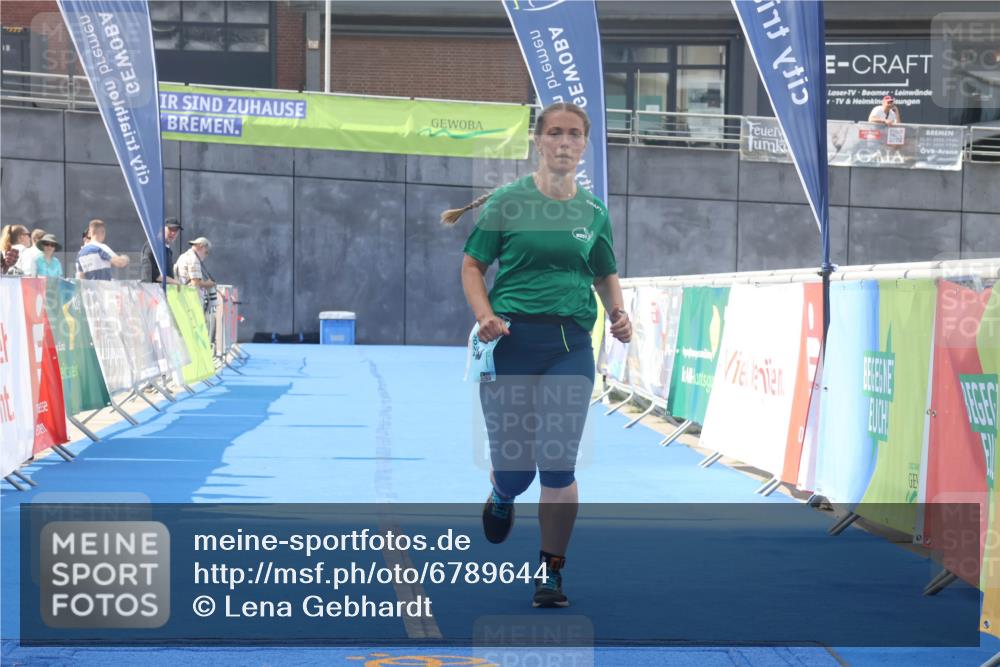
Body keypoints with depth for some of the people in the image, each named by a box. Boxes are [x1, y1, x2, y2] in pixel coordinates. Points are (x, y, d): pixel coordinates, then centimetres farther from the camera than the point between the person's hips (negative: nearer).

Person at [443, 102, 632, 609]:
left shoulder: (593, 211, 9)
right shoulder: (507, 202, 1)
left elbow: (606, 275, 21)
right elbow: (472, 265, 4)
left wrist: (618, 313, 2)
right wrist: (484, 314, -13)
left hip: (571, 344, 2)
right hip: (510, 339, -1)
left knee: (558, 464, -6)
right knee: (514, 466, 2)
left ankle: (551, 572, 9)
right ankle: (501, 497, 41)